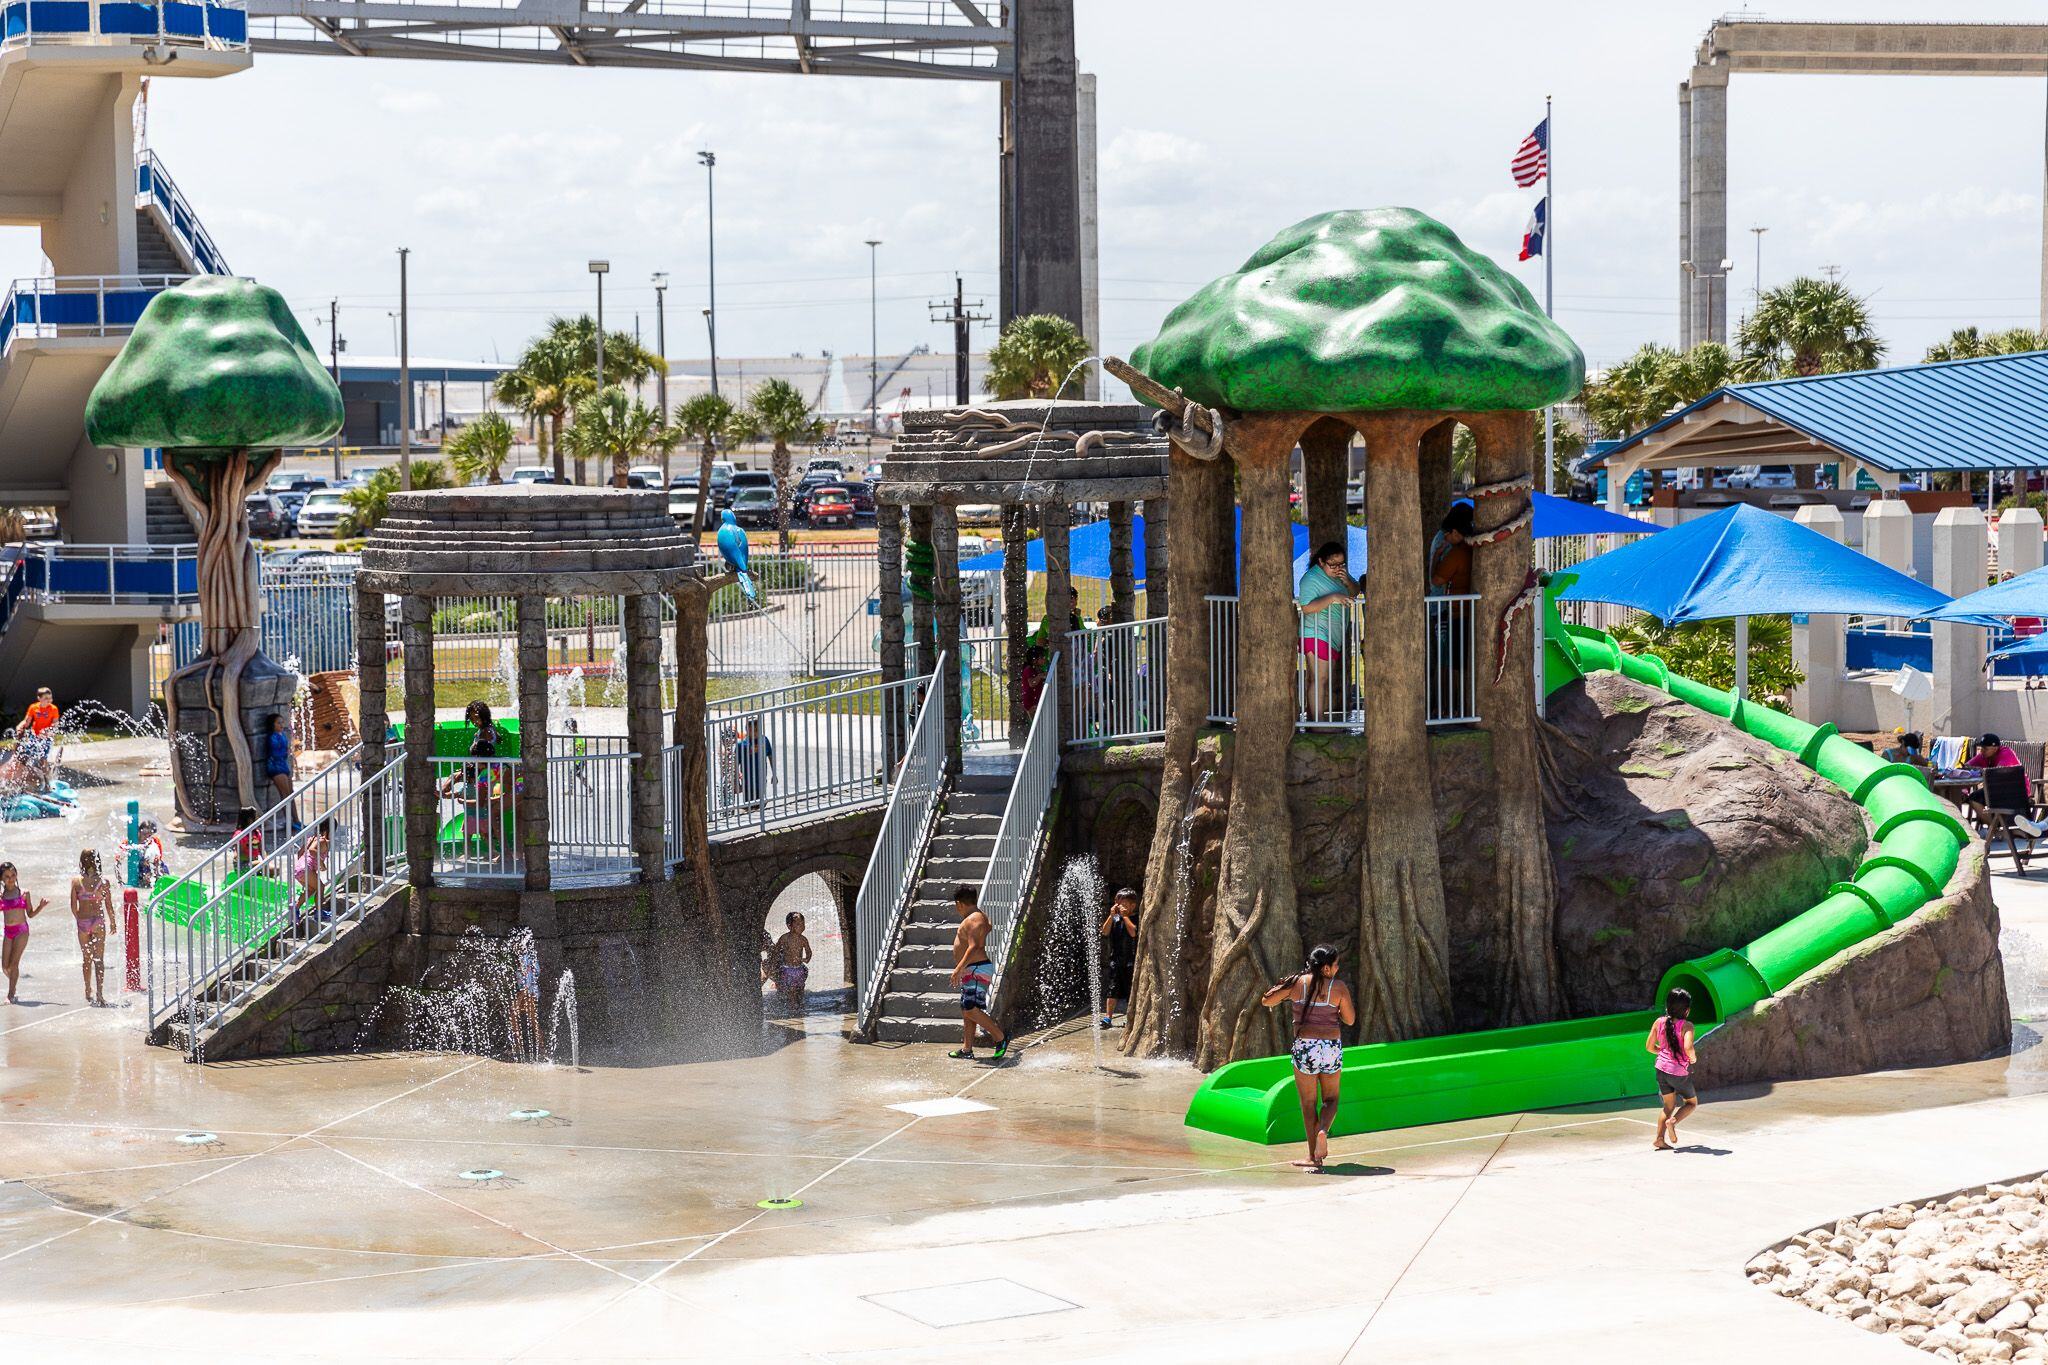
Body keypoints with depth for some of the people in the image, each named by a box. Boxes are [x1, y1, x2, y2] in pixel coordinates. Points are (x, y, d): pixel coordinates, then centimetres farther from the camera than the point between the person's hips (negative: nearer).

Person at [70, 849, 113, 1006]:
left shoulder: (76, 881, -5)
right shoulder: (103, 882, -8)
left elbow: (73, 906, -1)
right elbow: (109, 906, -3)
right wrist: (112, 923, 11)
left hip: (82, 922, 2)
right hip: (98, 921, -2)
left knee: (86, 958, 17)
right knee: (99, 959, 3)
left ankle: (88, 992, 28)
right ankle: (99, 993, -7)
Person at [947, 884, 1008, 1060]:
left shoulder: (973, 920, -16)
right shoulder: (979, 917, 16)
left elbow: (974, 947, -27)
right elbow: (989, 926, 41)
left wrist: (959, 968, -31)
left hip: (977, 971, -11)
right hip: (971, 972, 11)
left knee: (971, 1010, -15)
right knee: (966, 1010, 10)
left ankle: (1001, 1037, -9)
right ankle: (967, 1049, 12)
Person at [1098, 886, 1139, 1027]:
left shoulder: (1136, 919, -3)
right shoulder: (1115, 918, 10)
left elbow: (1133, 932, -19)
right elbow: (1105, 932, 1)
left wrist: (1125, 916, -14)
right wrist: (1112, 915, -6)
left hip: (1132, 961, -4)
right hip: (1115, 960, 4)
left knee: (1133, 991, 2)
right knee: (1112, 989, -1)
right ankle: (1108, 1016, -1)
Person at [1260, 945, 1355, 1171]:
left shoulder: (1297, 983, -3)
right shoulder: (1339, 988, -4)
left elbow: (1266, 1001, 6)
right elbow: (1350, 1019, 6)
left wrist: (1284, 991, 21)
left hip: (1304, 1046, 0)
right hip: (1332, 1047, 0)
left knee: (1308, 1103, 9)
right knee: (1330, 1099, 18)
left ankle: (1314, 1157, 6)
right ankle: (1323, 1130, -14)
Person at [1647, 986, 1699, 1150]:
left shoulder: (1659, 1023, 0)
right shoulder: (1686, 1025, -16)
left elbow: (1649, 1046, 6)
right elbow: (1688, 1047, -29)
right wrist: (1693, 1057, -7)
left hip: (1662, 1069, 5)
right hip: (1680, 1072, -5)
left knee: (1669, 1105, 20)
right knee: (1692, 1103, 18)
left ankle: (1660, 1138, 8)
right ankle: (1673, 1121, -9)